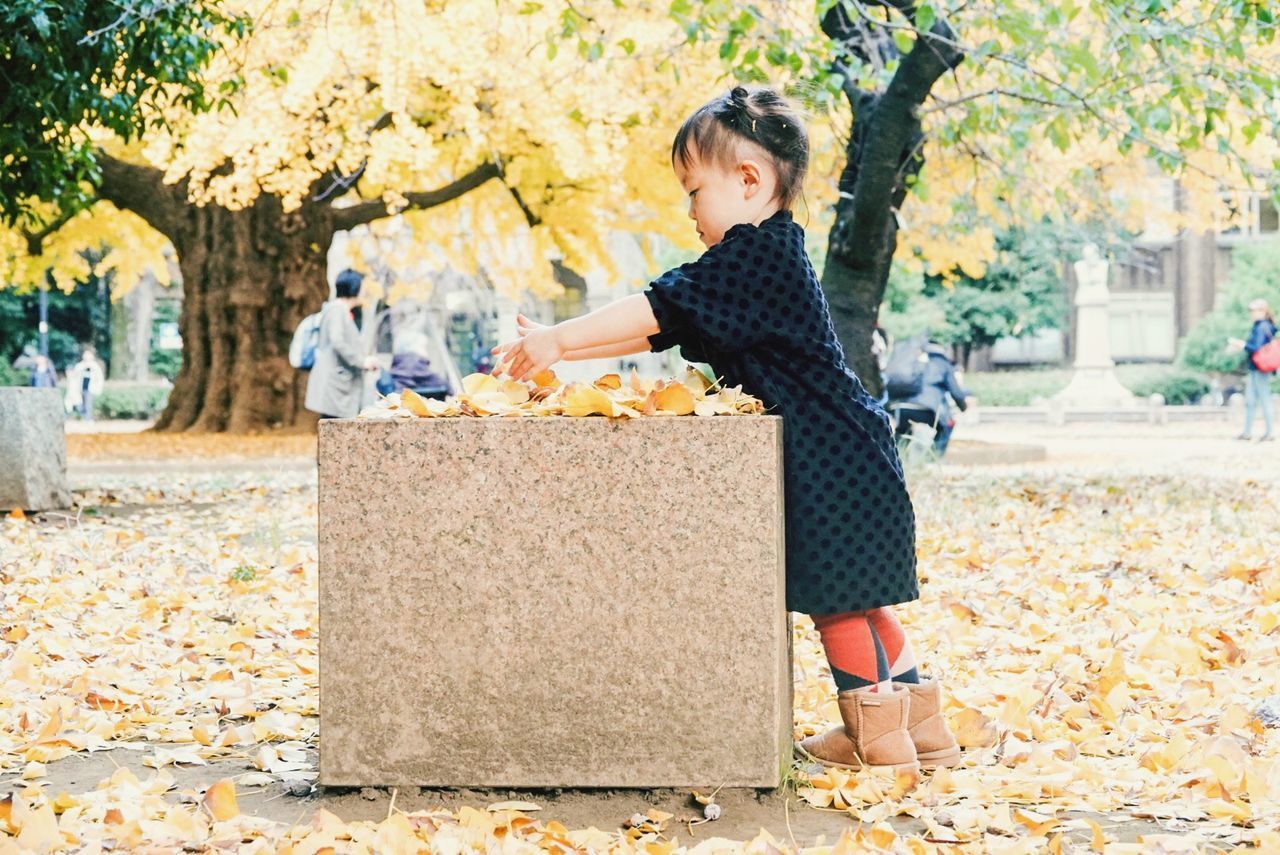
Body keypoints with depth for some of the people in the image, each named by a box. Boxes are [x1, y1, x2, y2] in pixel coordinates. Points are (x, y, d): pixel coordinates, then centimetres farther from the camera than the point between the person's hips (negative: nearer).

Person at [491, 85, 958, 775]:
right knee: (851, 596, 15)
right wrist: (557, 348, 10)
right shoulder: (765, 257, 15)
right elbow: (660, 327, 15)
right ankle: (921, 726, 23)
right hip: (842, 459, 10)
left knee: (834, 596, -2)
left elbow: (660, 307, -20)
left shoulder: (757, 253, -16)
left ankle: (876, 738, 9)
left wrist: (559, 339, -15)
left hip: (830, 462, -10)